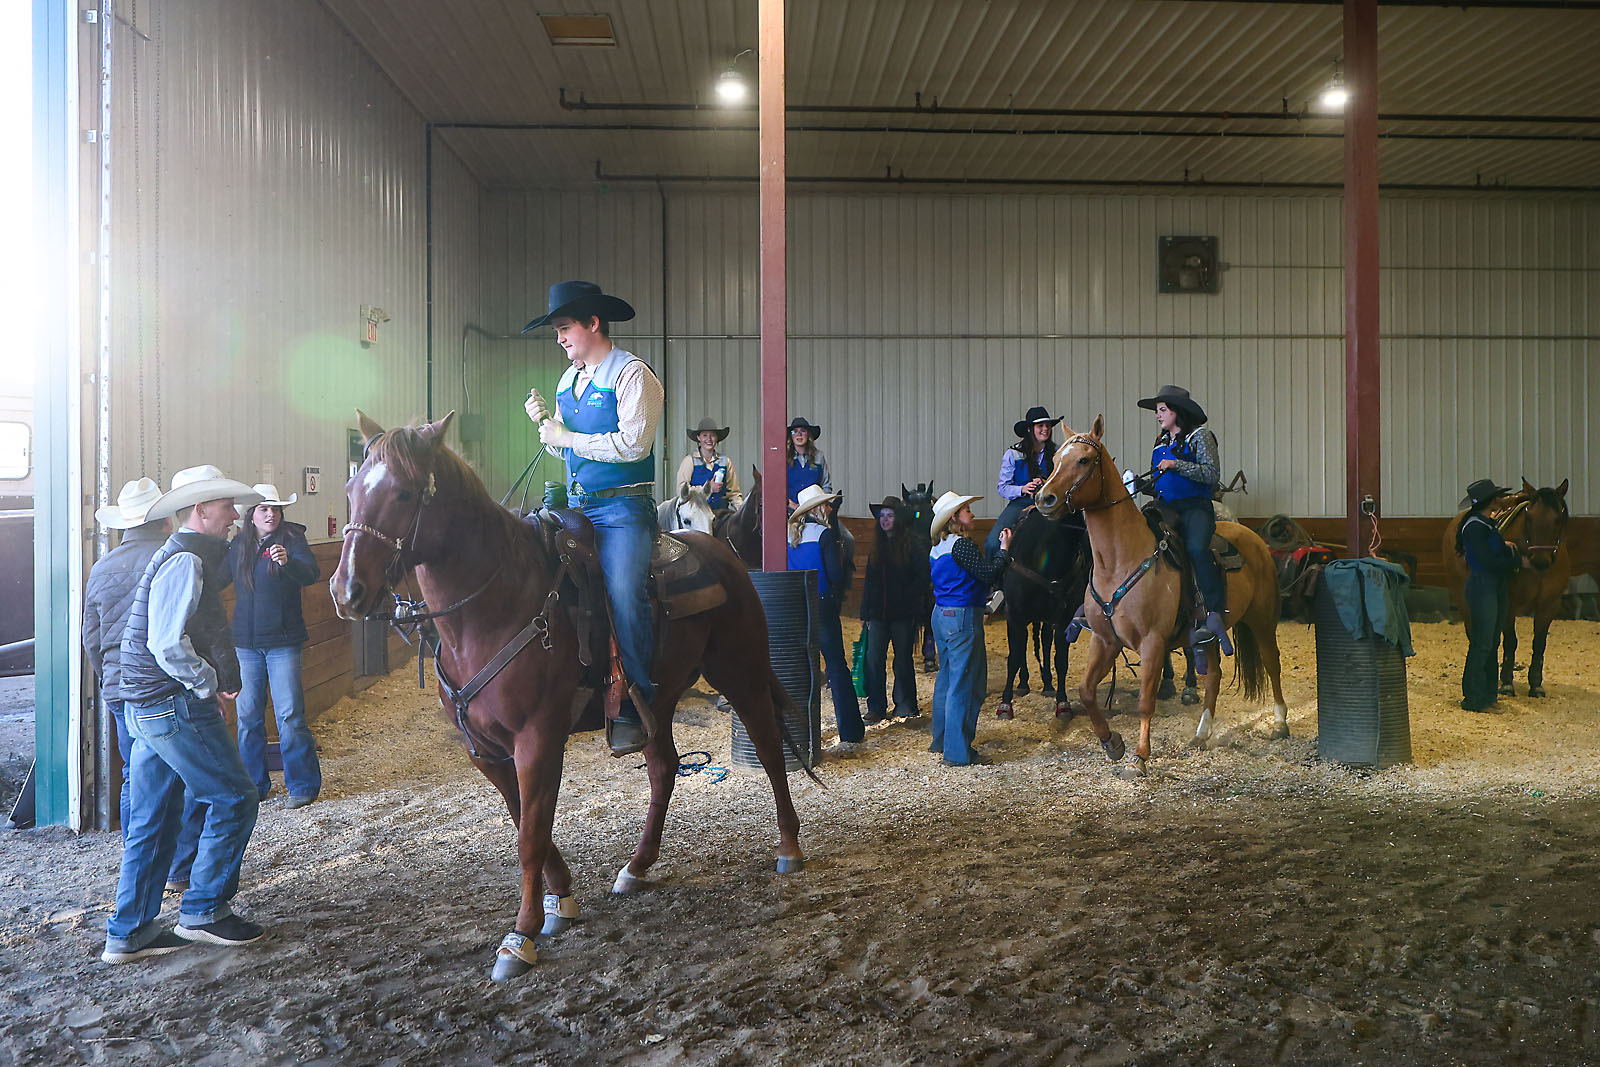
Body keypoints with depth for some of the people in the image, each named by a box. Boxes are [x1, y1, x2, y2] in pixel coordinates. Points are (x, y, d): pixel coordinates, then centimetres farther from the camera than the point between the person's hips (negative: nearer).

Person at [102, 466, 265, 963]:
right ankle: (203, 911, 9)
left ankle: (129, 932, 20)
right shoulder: (186, 560, -16)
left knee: (151, 821, 14)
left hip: (145, 709, 10)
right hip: (176, 708, -10)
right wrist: (211, 683, -15)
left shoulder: (178, 557, 17)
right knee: (234, 798, 1)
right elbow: (168, 643, -25)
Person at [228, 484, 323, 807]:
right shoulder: (238, 546, 7)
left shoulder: (292, 539, -5)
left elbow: (311, 573, -23)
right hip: (245, 643, 5)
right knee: (247, 716, 9)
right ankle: (255, 784, 21)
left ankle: (303, 785, 4)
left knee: (290, 715, -5)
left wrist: (288, 562, -41)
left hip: (283, 641, -5)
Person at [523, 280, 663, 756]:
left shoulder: (632, 373, -6)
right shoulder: (569, 379, 18)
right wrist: (545, 423, 4)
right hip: (575, 506, 8)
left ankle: (634, 709, -14)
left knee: (623, 595, -24)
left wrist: (566, 438, -12)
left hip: (622, 508, -8)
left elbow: (632, 444, -19)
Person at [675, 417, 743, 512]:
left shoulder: (725, 461, 13)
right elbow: (682, 489, -4)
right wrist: (709, 488, -9)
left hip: (721, 511, 3)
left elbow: (733, 493, 15)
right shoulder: (689, 461, 3)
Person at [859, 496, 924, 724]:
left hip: (903, 613, -4)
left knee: (903, 659, 7)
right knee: (873, 660, -2)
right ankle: (876, 707, 5)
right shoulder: (877, 546, 12)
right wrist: (865, 613, 10)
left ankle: (905, 704, 20)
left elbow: (923, 577, -8)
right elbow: (869, 582, 14)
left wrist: (909, 598, -15)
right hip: (878, 613, 4)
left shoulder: (911, 545, -5)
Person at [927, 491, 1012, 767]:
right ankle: (958, 752, -1)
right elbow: (988, 573, -19)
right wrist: (1004, 550, -6)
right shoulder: (962, 544, -16)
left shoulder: (938, 547, 12)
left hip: (941, 615, 10)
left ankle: (941, 740, 29)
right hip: (963, 618, -10)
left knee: (947, 677, 19)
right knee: (964, 684, -4)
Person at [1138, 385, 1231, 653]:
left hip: (1195, 507, -7)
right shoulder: (1160, 444, 23)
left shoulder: (1199, 436, 3)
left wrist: (1176, 465, -14)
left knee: (1196, 547, -34)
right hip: (1166, 508, 7)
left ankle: (1215, 613, -32)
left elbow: (1212, 474, -9)